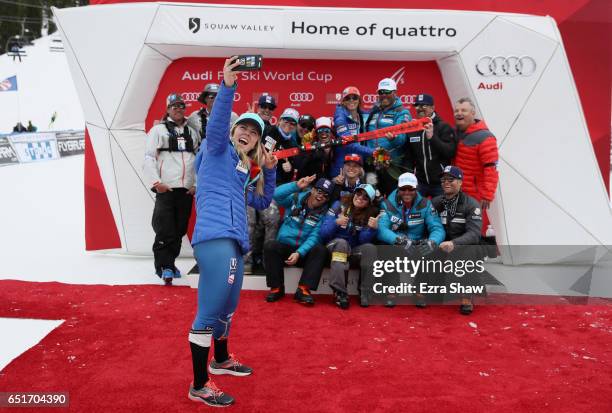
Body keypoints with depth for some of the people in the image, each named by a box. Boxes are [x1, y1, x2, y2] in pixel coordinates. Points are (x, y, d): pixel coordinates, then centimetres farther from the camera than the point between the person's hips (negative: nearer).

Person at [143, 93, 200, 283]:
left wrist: (197, 184, 6)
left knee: (179, 230, 9)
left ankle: (169, 264, 23)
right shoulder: (158, 130, 4)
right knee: (165, 230, -8)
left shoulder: (192, 132, 16)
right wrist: (156, 182, -13)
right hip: (166, 189, -4)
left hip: (187, 190, 4)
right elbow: (149, 157, -3)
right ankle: (164, 267, 0)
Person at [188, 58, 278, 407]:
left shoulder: (246, 168, 26)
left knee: (227, 307, 23)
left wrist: (269, 169, 16)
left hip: (234, 241, 9)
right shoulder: (219, 149, 5)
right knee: (209, 312, -7)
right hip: (216, 237, -9)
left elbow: (262, 202, 27)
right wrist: (228, 85, -26)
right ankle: (199, 387, 3)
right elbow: (217, 121, -14)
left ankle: (221, 360, 43)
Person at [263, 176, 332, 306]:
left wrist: (299, 253, -26)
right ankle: (277, 287, -17)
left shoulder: (324, 213, -2)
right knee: (270, 246, -29)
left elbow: (314, 236, -12)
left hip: (304, 251, 0)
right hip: (284, 246, 0)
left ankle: (303, 289, -28)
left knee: (320, 250, -29)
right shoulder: (295, 199, -1)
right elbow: (277, 195, -19)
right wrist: (296, 186, -31)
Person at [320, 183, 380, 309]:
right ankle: (339, 292, -37)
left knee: (370, 248, -26)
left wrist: (373, 228, -29)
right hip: (334, 246, -2)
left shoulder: (370, 214, 0)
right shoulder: (339, 205, -6)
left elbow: (363, 240, -11)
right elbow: (323, 233, -11)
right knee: (341, 243, -34)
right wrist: (336, 223, -29)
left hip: (353, 251, 2)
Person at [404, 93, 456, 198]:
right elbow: (408, 157, 14)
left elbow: (450, 153, -14)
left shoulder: (444, 127, -3)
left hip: (440, 183, -3)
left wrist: (432, 137, -24)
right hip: (419, 182, 3)